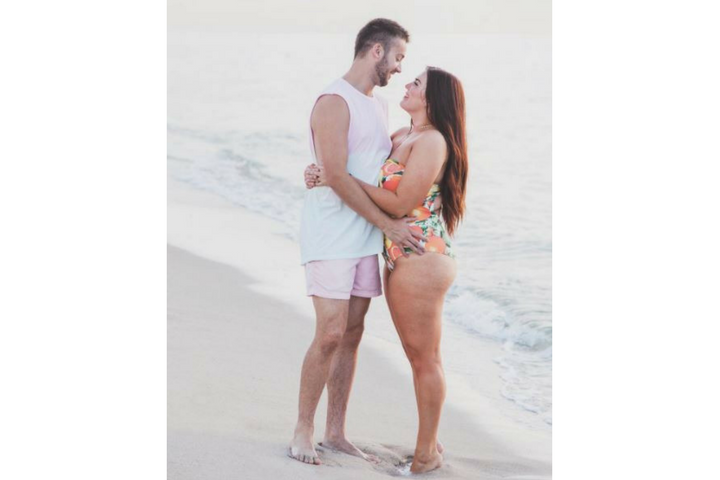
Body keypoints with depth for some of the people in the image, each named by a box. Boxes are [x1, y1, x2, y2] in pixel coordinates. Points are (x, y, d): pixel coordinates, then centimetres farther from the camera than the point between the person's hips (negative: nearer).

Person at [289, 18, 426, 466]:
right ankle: (303, 431, 3)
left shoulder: (380, 106, 15)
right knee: (330, 335, -10)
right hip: (332, 236, -8)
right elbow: (337, 177, -19)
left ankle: (336, 432, 15)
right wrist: (388, 224, -16)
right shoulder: (334, 102, -12)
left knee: (352, 335, 8)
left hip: (367, 237, 8)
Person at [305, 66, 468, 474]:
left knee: (425, 360, 2)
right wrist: (323, 173, -3)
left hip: (422, 261, -9)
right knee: (420, 359, 16)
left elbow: (401, 204, -17)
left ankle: (427, 455, 11)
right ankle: (430, 443, 26)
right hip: (400, 261, 9)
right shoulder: (401, 137, 12)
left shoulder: (432, 141, -15)